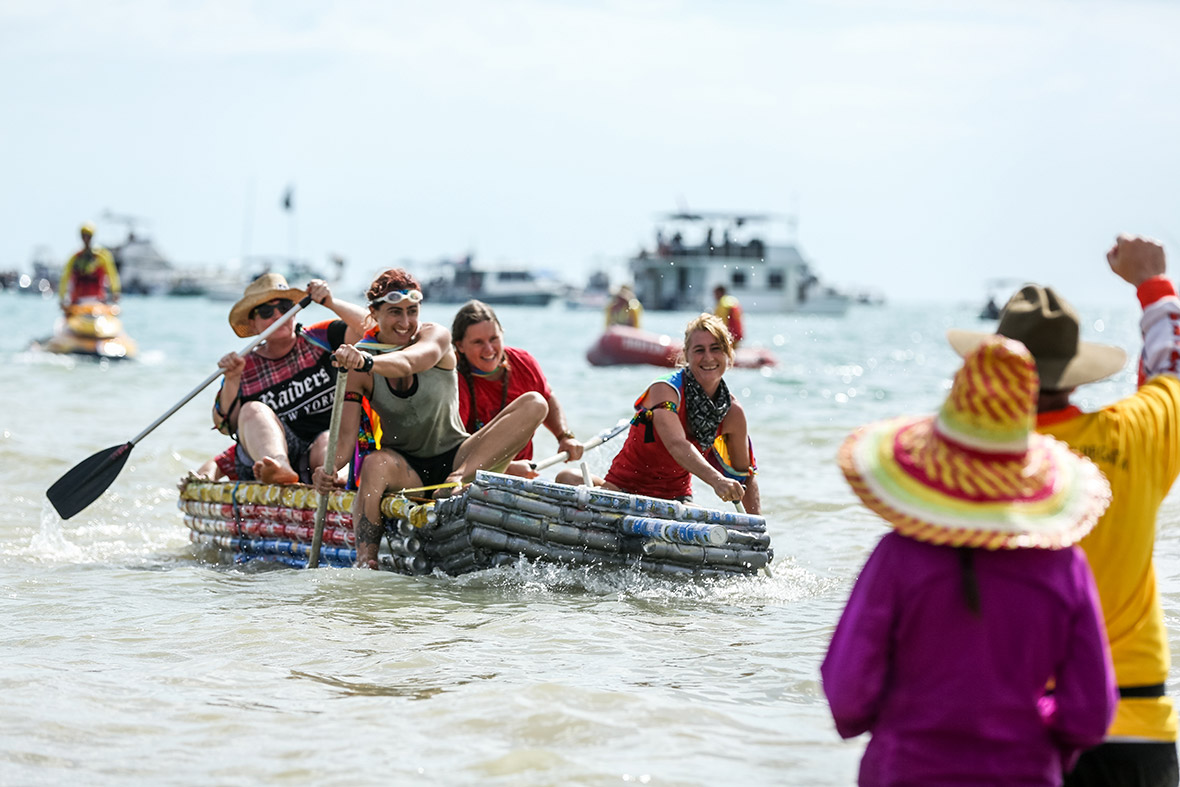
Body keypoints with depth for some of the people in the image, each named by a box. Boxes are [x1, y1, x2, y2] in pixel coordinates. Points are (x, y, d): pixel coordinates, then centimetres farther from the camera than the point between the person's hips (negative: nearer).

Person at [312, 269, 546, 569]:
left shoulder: (436, 336, -9)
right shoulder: (356, 367, -6)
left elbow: (407, 362, -34)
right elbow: (345, 438, -12)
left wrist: (367, 362, -56)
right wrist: (327, 470, -36)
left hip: (456, 457, 1)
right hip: (404, 466, -1)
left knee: (534, 404, -21)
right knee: (375, 465, -39)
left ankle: (461, 477, -36)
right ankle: (365, 562, -43)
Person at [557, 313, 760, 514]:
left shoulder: (732, 413, -3)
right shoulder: (665, 390, -18)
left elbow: (746, 477, 8)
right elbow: (676, 445, -36)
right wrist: (716, 480, -52)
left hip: (676, 497, 3)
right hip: (623, 488, -3)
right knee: (566, 478, -31)